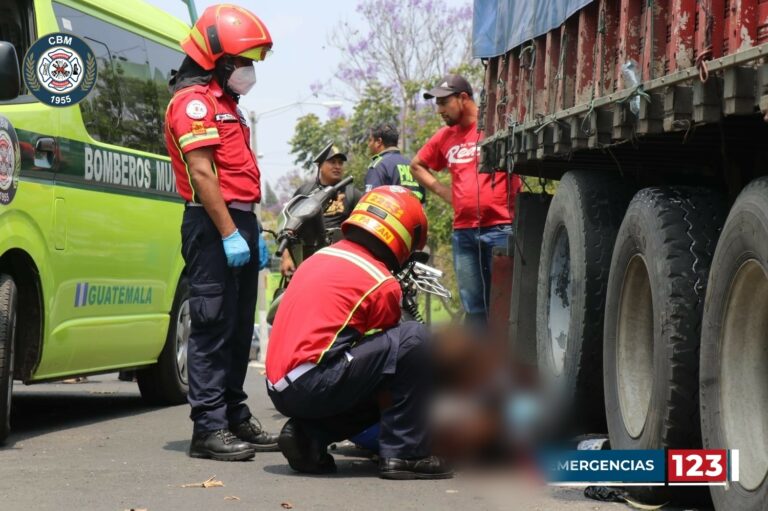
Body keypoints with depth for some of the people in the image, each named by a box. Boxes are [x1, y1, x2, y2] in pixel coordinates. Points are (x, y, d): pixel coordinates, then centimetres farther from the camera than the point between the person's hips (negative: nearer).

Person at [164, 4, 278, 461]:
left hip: (238, 222, 10)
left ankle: (236, 417, 20)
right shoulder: (194, 100, -9)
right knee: (214, 327, -10)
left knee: (239, 328, 13)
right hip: (213, 224, -10)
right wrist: (229, 233, -22)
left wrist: (252, 232, 19)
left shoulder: (224, 102, 22)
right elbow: (202, 172, -17)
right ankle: (209, 428, -10)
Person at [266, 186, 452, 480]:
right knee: (415, 338, -8)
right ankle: (404, 452, -6)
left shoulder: (320, 257, 19)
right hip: (313, 386, -9)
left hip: (279, 390, 9)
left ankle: (308, 436, 7)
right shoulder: (382, 283, -5)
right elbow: (391, 353, 7)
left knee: (374, 395, 27)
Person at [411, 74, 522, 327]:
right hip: (463, 231, 6)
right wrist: (444, 191, 15)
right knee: (473, 307, 8)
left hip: (500, 228, -6)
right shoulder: (444, 137, 15)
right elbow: (417, 166, 29)